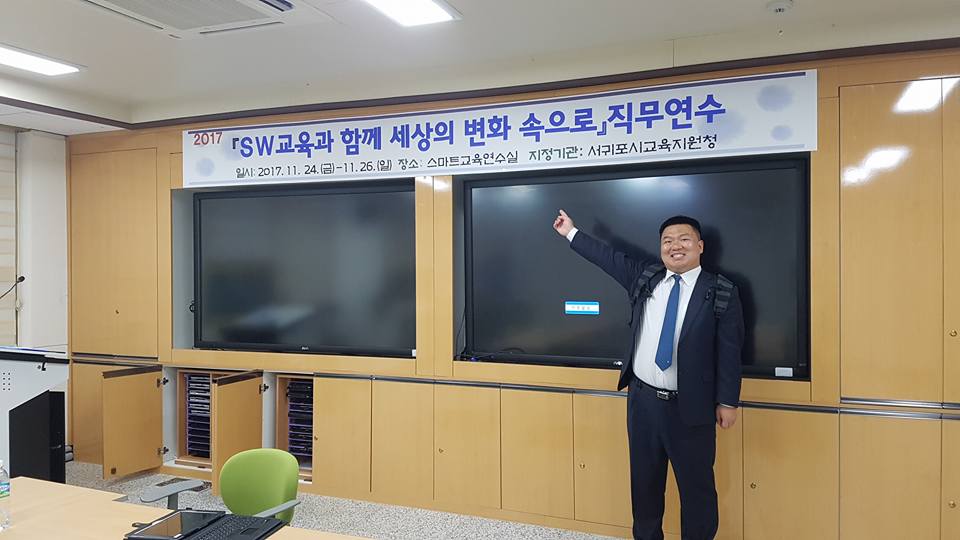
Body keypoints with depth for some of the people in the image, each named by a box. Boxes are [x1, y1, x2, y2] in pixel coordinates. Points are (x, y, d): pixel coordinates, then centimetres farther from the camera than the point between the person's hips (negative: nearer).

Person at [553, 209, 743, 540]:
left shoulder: (721, 293, -6)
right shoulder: (645, 277, 6)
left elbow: (729, 351, -6)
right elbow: (610, 258, 16)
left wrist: (727, 401, -7)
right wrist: (572, 233, 21)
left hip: (690, 406, -4)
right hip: (642, 399, 4)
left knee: (697, 486, 7)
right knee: (644, 480, 17)